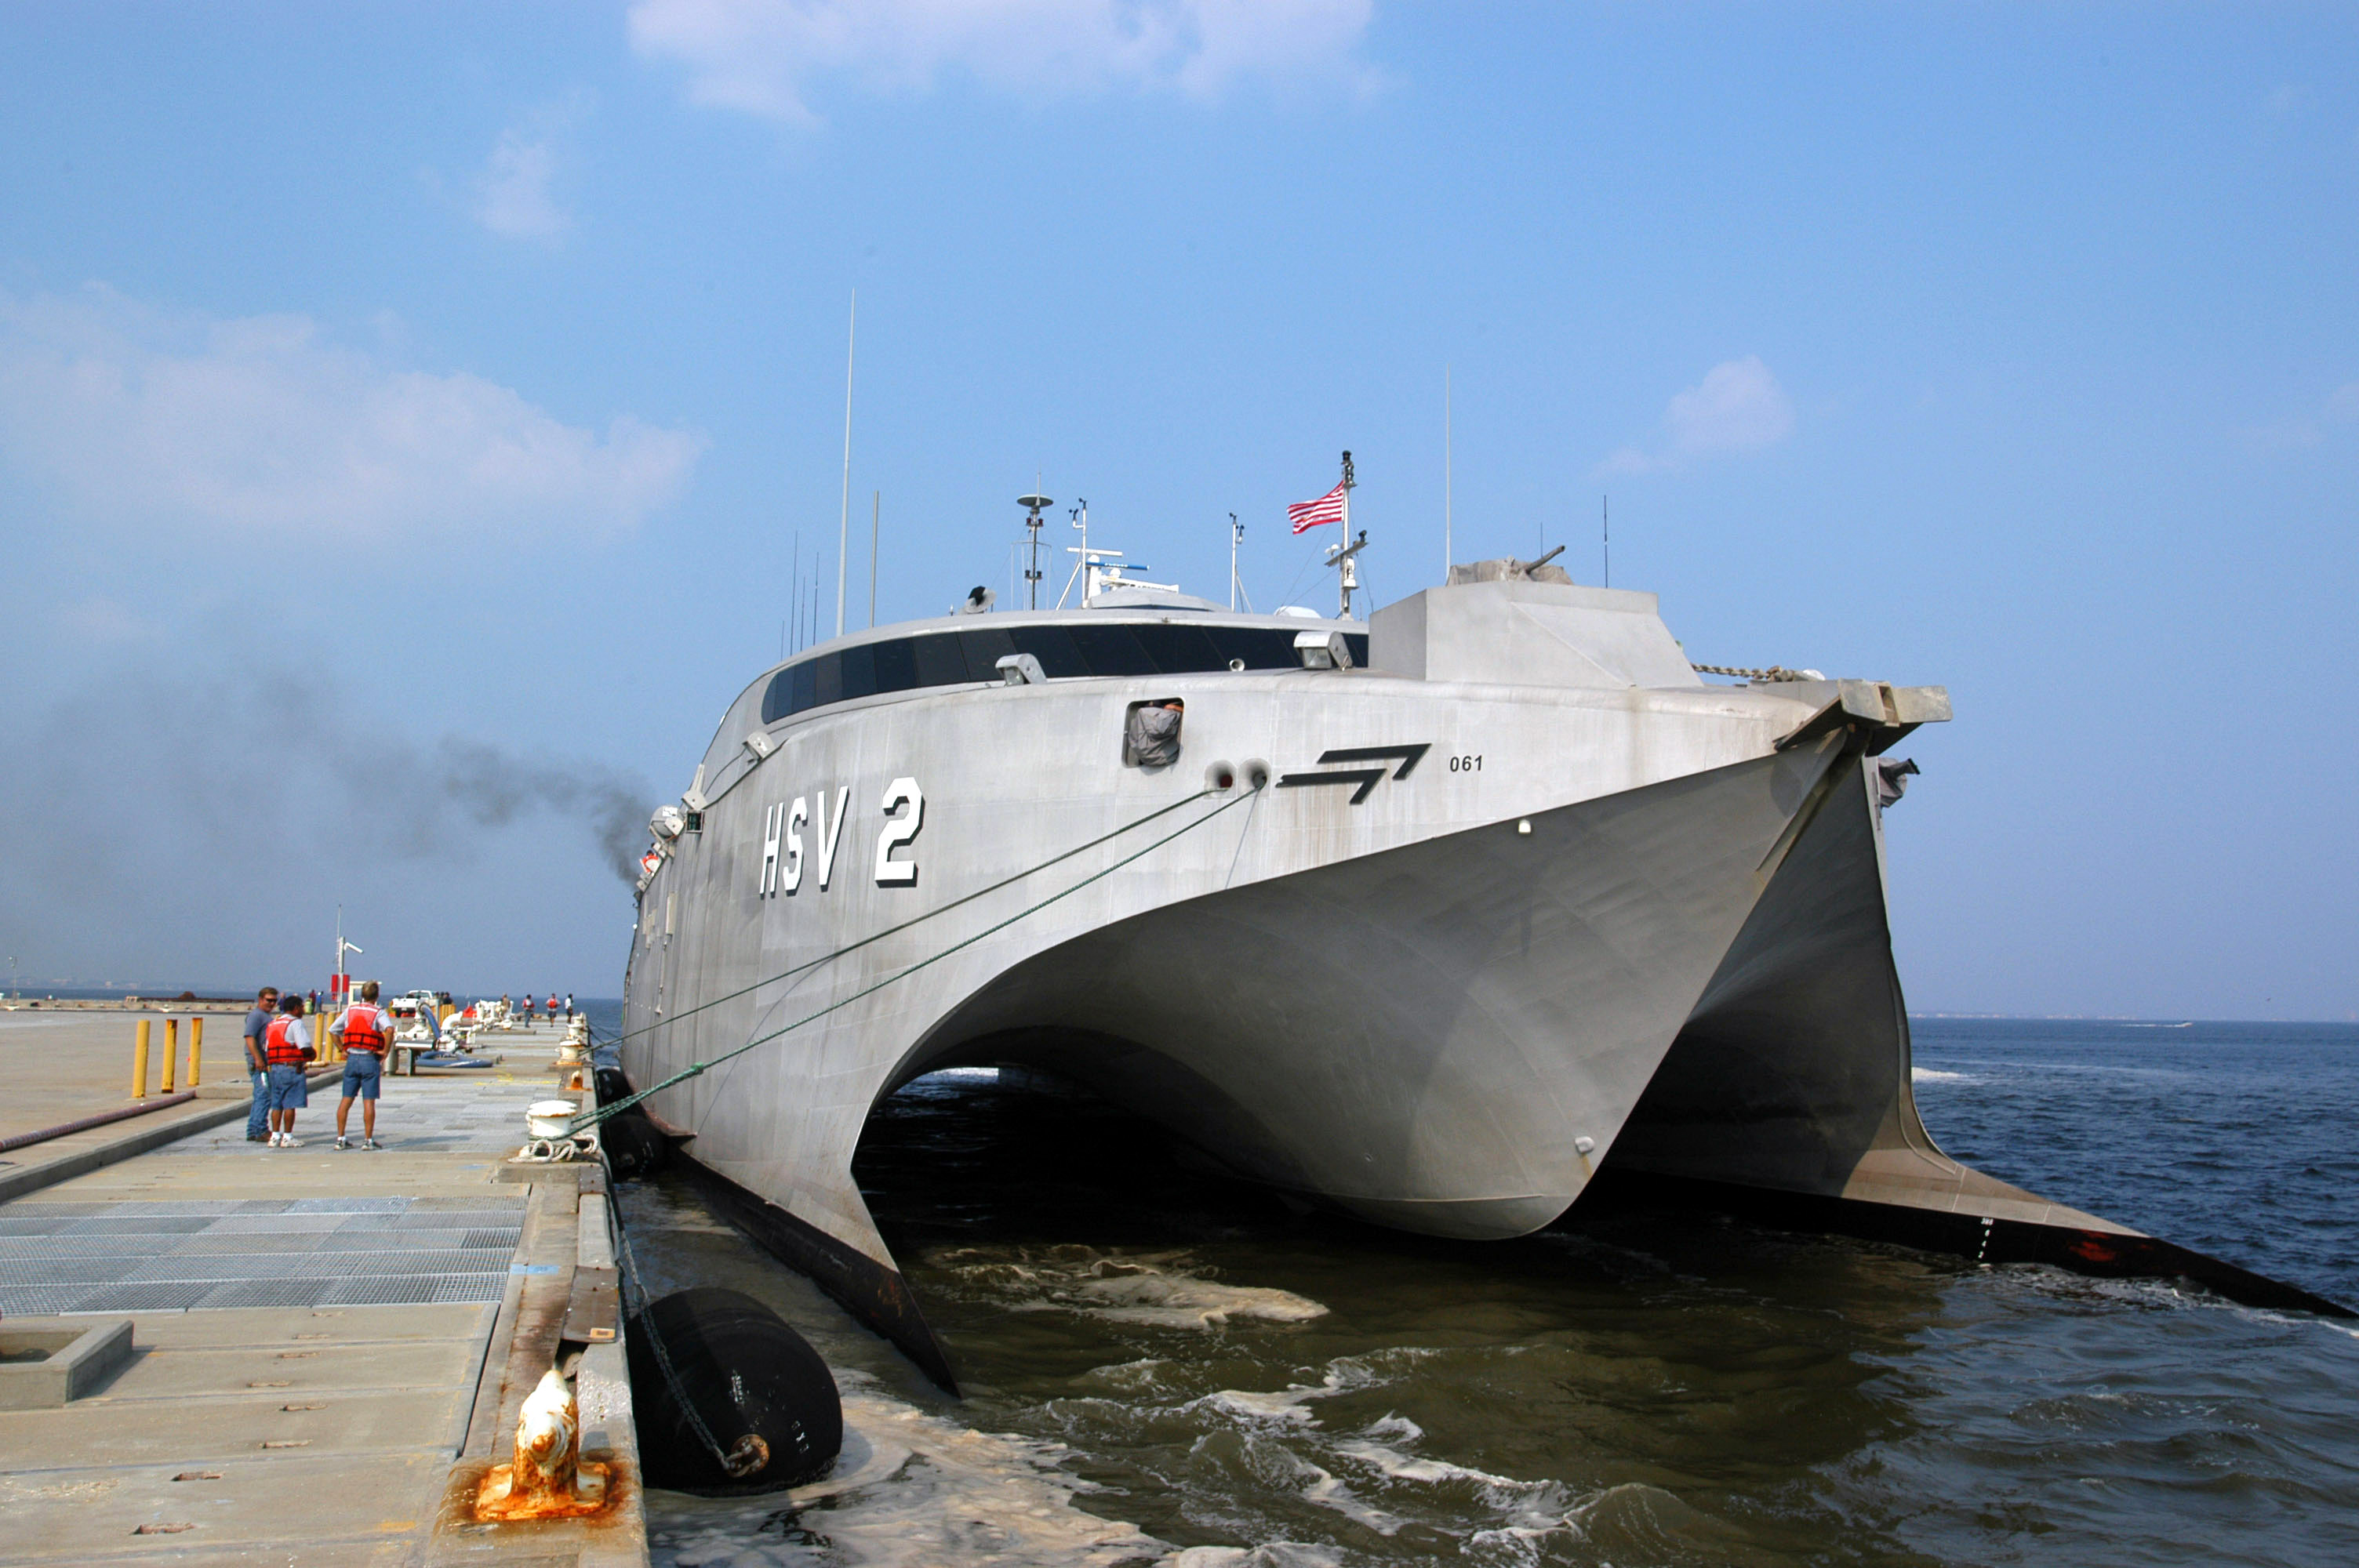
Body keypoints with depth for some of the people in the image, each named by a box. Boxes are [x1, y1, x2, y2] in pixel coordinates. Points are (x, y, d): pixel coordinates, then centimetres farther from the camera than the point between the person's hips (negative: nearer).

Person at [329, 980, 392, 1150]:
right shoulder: (379, 1013, -6)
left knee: (346, 1099, 9)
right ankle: (368, 1140, 0)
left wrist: (343, 1049, 17)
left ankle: (340, 1138, 11)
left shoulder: (350, 1010, 9)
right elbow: (389, 1029, -25)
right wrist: (385, 1051, -14)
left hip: (352, 1059, 4)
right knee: (369, 1102, -1)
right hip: (370, 1060, -4)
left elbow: (332, 1030, 13)